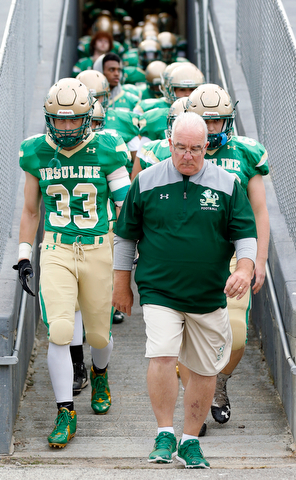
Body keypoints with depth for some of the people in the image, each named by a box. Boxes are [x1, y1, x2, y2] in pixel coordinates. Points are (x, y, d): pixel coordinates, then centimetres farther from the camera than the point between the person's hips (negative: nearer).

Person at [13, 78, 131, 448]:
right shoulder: (36, 154, 2)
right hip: (56, 251, 0)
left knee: (98, 334, 10)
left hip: (98, 250, 0)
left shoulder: (107, 152, -4)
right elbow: (30, 210, 13)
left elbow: (125, 207, 2)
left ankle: (99, 373, 46)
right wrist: (23, 257, 10)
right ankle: (65, 414, -3)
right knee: (59, 332, -14)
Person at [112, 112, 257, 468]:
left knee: (206, 370, 7)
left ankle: (190, 440, 23)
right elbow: (126, 236, 10)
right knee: (162, 357, -20)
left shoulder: (227, 185, 2)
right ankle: (165, 435, -6)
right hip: (159, 292, -2)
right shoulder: (146, 182, 1)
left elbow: (245, 234, 4)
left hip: (210, 297, 2)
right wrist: (122, 285, 12)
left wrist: (245, 268, -15)